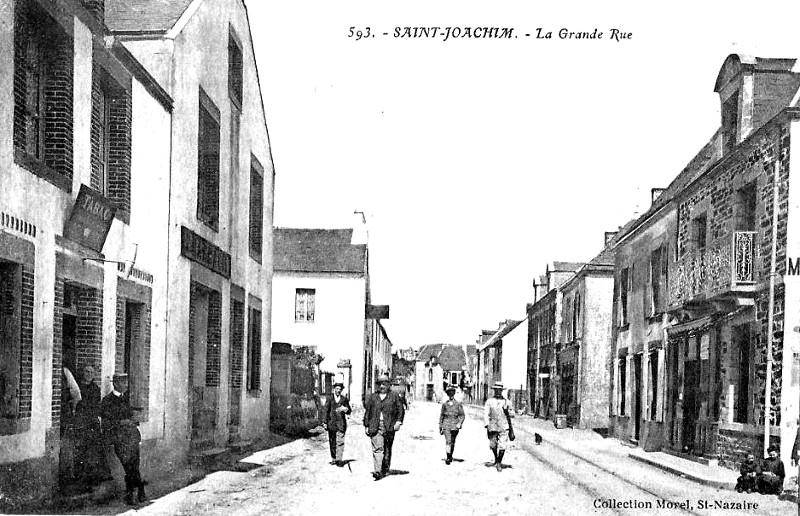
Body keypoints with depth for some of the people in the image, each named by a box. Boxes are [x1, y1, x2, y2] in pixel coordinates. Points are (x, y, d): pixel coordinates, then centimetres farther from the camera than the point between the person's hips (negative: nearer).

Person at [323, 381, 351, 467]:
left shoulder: (344, 399, 8)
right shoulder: (329, 398, 5)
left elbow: (349, 411, 12)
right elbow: (326, 411, 4)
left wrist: (345, 409, -11)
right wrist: (325, 422, -2)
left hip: (341, 423, 0)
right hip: (331, 423, 0)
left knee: (340, 442, -9)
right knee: (332, 442, 6)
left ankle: (339, 459, -9)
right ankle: (333, 459, 16)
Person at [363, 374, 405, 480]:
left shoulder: (394, 397, 9)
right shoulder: (372, 397, 14)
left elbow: (401, 410, 6)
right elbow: (367, 412, 15)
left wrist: (398, 422, -7)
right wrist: (366, 426, 10)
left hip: (389, 427, 0)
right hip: (375, 427, 0)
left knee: (387, 449, 7)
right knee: (377, 448, -13)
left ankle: (385, 469, 20)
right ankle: (378, 471, -20)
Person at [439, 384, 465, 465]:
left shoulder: (458, 404, 2)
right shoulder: (445, 404, 5)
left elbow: (462, 415, 4)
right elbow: (441, 416, 11)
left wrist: (459, 423, -12)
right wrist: (440, 427, 11)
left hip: (455, 426, 1)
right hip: (446, 425, -1)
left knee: (452, 443, 11)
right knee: (448, 441, -14)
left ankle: (450, 456, 29)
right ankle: (447, 458, -17)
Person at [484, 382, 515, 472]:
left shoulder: (506, 402, 8)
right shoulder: (489, 401, 4)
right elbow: (486, 414, -3)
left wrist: (511, 428, 20)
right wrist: (487, 425, -16)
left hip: (504, 427, -1)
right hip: (493, 427, 1)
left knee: (502, 446, -10)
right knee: (493, 445, 10)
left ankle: (499, 463, 2)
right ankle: (496, 460, 34)